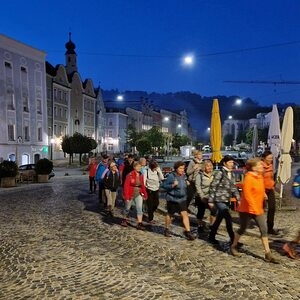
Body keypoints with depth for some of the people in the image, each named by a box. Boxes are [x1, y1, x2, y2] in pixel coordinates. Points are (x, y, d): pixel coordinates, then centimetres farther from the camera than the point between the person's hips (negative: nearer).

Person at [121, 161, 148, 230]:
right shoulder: (130, 175, -15)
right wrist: (126, 196, -19)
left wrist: (145, 194, 6)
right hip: (130, 195, -4)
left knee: (139, 209, -7)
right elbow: (126, 186, -16)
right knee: (127, 208, 15)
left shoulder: (141, 175, 2)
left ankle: (139, 224, -6)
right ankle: (124, 220, 38)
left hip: (138, 195, 4)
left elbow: (143, 186, 9)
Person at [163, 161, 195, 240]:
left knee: (185, 214, -5)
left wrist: (187, 184, 0)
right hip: (172, 199, -4)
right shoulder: (171, 176, -16)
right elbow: (164, 185, -14)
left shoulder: (184, 176, 3)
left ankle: (188, 231, 1)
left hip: (182, 199, 4)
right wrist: (173, 185, -27)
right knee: (170, 214, 13)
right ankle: (167, 229, 33)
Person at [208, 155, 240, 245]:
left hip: (227, 200, 8)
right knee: (228, 219, -10)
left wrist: (238, 198, 9)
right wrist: (211, 200, -11)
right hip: (219, 200, -7)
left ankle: (211, 237, 27)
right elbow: (213, 187, -12)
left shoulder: (232, 174, 9)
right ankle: (233, 240, 0)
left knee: (219, 219, 15)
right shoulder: (220, 173, -13)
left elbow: (233, 187, 16)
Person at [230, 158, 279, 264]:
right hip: (246, 209, -7)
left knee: (264, 230, 1)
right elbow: (247, 195, -23)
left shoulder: (260, 176, 6)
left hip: (258, 209, 7)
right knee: (242, 229, 8)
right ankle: (233, 246, 30)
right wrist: (253, 207, -26)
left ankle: (268, 254, 6)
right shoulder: (248, 178, -20)